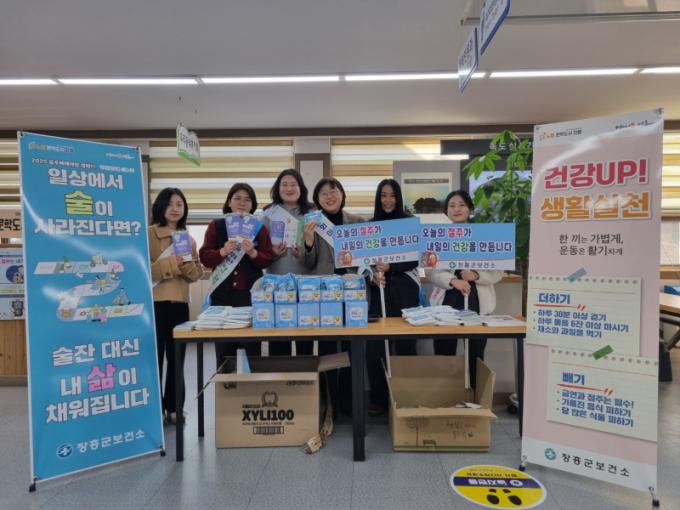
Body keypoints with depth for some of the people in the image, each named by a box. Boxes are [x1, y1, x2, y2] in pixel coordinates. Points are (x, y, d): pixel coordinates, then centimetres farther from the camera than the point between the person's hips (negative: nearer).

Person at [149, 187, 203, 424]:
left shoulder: (188, 238, 13)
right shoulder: (148, 234, -4)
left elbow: (196, 274, 10)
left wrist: (189, 266, -10)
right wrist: (168, 264, -22)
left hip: (180, 304, 5)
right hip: (153, 303, -5)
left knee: (177, 358, 10)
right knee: (154, 357, -1)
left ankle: (173, 408, 21)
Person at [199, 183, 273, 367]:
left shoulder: (260, 228, 7)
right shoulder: (216, 226, 7)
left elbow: (268, 259, 0)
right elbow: (204, 257, -1)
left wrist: (253, 253, -19)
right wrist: (223, 251, -19)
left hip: (251, 293, 0)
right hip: (223, 293, 0)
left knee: (253, 347, 4)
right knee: (224, 349, 6)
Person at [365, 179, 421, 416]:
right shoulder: (371, 224, 8)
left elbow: (414, 259, -2)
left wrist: (390, 267, -17)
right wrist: (373, 274, -12)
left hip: (404, 288, -1)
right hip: (380, 288, 2)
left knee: (405, 344, 2)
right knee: (373, 346, -2)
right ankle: (378, 398, 12)